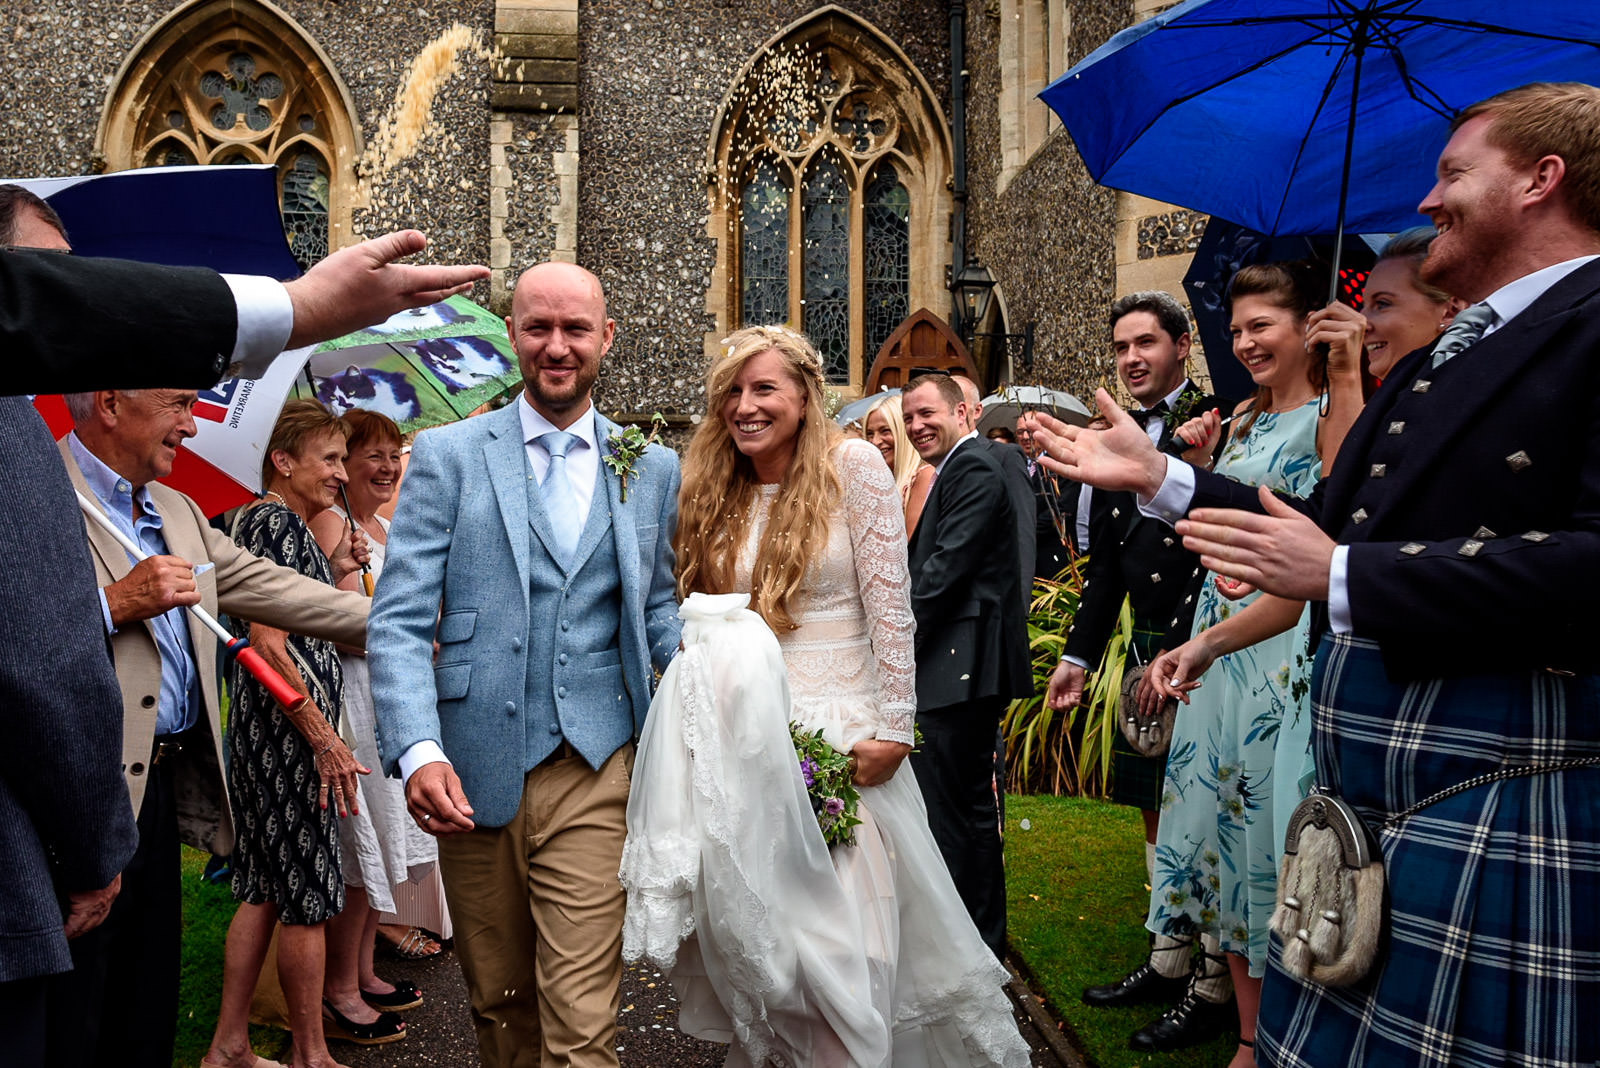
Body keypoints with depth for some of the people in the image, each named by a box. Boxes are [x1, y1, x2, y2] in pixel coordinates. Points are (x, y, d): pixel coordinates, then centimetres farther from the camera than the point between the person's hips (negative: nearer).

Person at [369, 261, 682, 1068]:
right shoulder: (447, 455, 1)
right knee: (498, 1001, 17)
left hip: (594, 773, 0)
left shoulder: (654, 470, 8)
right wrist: (417, 751, -19)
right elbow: (399, 620, -4)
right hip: (473, 773, 1)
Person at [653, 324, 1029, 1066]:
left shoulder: (853, 466, -5)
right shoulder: (715, 493, 9)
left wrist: (893, 728, -12)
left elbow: (891, 605, -9)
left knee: (842, 924, -3)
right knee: (758, 928, 9)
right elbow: (702, 623, 13)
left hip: (841, 729, -4)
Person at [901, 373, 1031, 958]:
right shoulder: (964, 468, 20)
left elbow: (945, 568, -20)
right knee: (973, 805, 18)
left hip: (955, 668, -11)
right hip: (970, 669, 11)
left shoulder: (972, 470, -12)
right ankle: (985, 935, 30)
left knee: (942, 812, -7)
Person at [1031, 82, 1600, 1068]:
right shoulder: (1428, 368, 18)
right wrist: (1158, 475, 16)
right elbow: (1331, 530, 21)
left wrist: (1340, 576, -19)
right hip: (1363, 798, 9)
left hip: (1500, 806, -8)